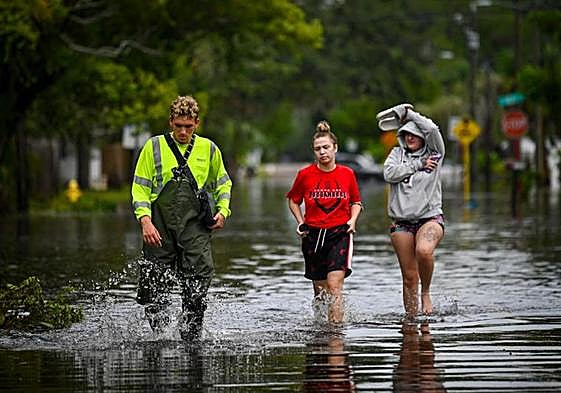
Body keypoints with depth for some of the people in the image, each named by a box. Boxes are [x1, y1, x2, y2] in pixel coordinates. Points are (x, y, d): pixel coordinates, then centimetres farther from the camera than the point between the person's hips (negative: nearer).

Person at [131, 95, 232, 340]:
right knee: (156, 285, -2)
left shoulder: (208, 149, 12)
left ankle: (190, 334, -3)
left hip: (195, 226, 0)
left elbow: (223, 183, 27)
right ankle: (158, 332, 16)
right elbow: (140, 188, 6)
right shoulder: (154, 147, 7)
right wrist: (145, 220, -7)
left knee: (200, 279, -14)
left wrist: (222, 211, 10)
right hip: (160, 228, 0)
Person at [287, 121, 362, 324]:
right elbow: (293, 200, 16)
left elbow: (356, 202, 17)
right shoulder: (305, 174, -1)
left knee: (335, 286, -16)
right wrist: (301, 223, 4)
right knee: (320, 289, 9)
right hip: (313, 235, 1)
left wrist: (352, 220, -1)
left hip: (339, 233, -1)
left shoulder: (347, 174, 1)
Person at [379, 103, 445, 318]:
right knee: (409, 277, 0)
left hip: (430, 218, -3)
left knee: (424, 251, -33)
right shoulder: (397, 153, 12)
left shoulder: (434, 153, 5)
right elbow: (389, 173, -7)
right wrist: (418, 165, -10)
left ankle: (426, 293, -9)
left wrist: (406, 113, -4)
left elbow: (432, 129, -13)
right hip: (402, 223, 3)